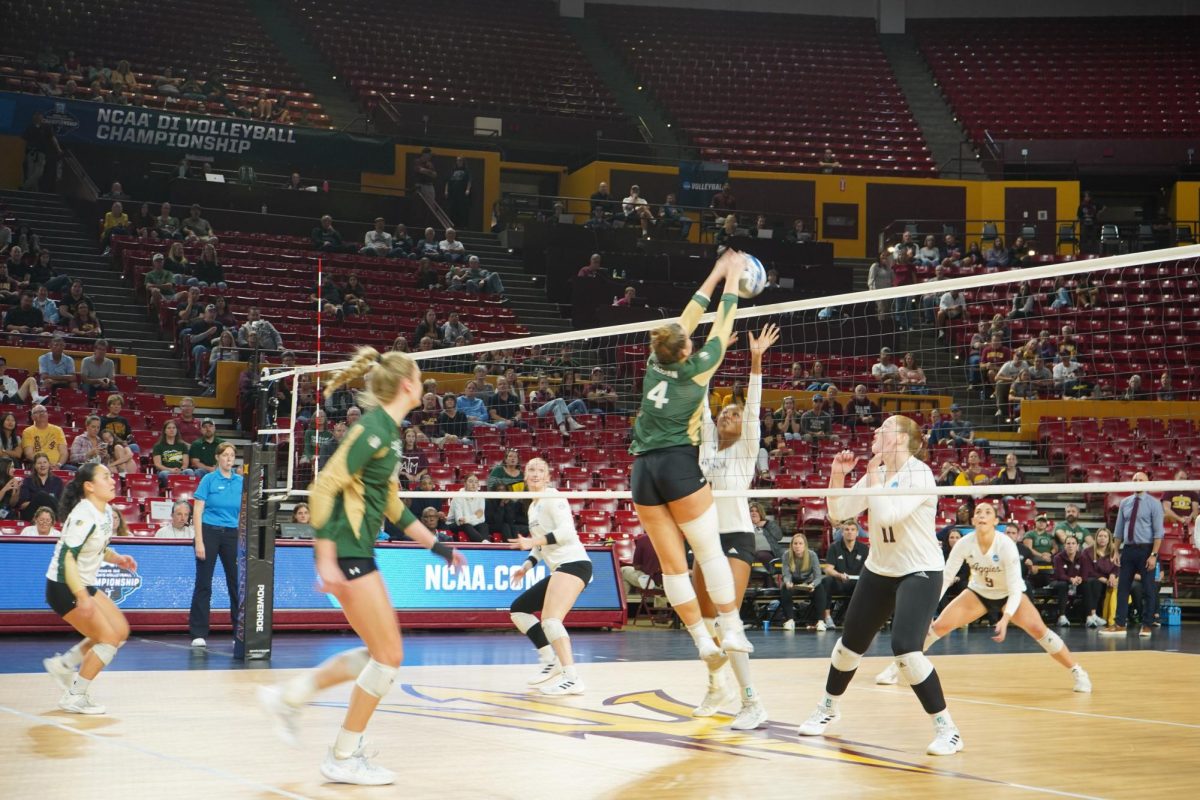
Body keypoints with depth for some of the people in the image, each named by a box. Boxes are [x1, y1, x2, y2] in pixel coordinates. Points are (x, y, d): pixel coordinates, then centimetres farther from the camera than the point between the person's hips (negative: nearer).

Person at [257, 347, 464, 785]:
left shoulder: (388, 430, 13)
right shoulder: (374, 428, -16)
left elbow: (391, 503, 22)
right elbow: (324, 487, -22)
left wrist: (435, 544, 22)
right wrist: (326, 560, -25)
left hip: (358, 551, 10)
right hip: (346, 552, -10)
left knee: (378, 653, 14)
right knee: (389, 655, -4)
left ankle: (288, 696, 22)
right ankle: (344, 758, 5)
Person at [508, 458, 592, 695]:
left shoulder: (552, 497, -5)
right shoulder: (533, 507, 21)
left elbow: (566, 531, -17)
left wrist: (533, 541, -20)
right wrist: (526, 566, 13)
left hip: (573, 563, -10)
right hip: (559, 569, 10)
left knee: (550, 619, -26)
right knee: (518, 609, 12)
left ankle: (572, 679, -33)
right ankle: (551, 661, 12)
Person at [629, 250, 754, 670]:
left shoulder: (656, 363, 10)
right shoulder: (695, 368, -1)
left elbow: (684, 321, 22)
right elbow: (722, 326, 10)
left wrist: (714, 277, 30)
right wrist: (732, 280, 23)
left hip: (643, 470, 5)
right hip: (678, 465, -5)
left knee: (672, 564, 2)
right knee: (710, 552, 1)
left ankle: (703, 640, 4)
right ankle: (731, 631, 0)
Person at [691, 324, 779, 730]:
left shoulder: (747, 449, -1)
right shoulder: (708, 446, 12)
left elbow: (753, 407, -12)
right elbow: (702, 403, 11)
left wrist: (756, 361, -21)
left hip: (737, 538, -6)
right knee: (705, 619, 10)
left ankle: (753, 702, -16)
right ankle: (716, 686, 29)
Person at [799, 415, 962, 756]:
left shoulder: (918, 473, -18)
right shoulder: (876, 473, 4)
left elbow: (887, 514, -30)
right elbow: (839, 511, 4)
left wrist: (873, 475, -23)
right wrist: (837, 474, -9)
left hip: (919, 573, -8)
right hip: (878, 570, 8)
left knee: (906, 649, -24)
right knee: (850, 644, 16)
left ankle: (947, 729, -11)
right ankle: (828, 708, 41)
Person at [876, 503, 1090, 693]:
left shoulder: (1006, 545, -29)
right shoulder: (964, 544, -22)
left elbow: (1015, 588, -30)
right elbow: (945, 577, -18)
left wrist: (1006, 619, -43)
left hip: (1009, 594, -2)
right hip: (978, 592, 2)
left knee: (1037, 629, -24)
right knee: (939, 625, -11)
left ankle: (1078, 672, -7)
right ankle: (897, 668, 2)